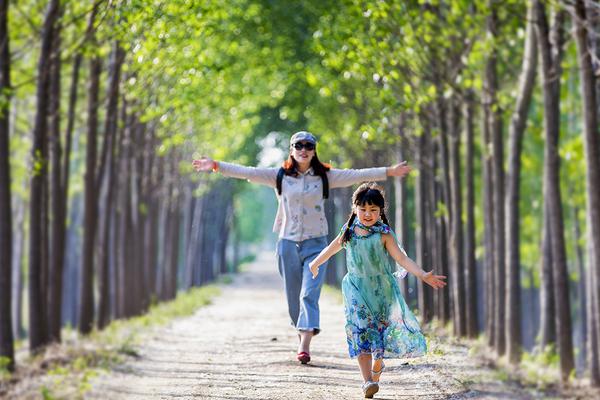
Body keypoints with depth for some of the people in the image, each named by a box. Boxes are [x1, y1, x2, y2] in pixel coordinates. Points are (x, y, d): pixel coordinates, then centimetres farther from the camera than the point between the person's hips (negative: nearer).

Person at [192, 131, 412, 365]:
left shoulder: (325, 176, 4)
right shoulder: (280, 176, 4)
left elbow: (356, 176, -2)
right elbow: (247, 172, -2)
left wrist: (389, 172, -11)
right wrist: (216, 166, -11)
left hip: (316, 243, -2)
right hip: (288, 242, 2)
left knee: (309, 294, -14)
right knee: (293, 297, 7)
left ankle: (304, 347, -21)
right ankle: (302, 335, 27)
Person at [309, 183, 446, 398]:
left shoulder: (384, 234, -7)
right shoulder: (348, 232, 1)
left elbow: (401, 258, -12)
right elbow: (331, 249, 20)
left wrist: (423, 275, -25)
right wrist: (314, 264, 35)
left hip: (381, 289, -1)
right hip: (357, 288, 1)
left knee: (380, 327, 4)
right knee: (359, 330, -10)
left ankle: (377, 363, 37)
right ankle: (367, 380, -10)